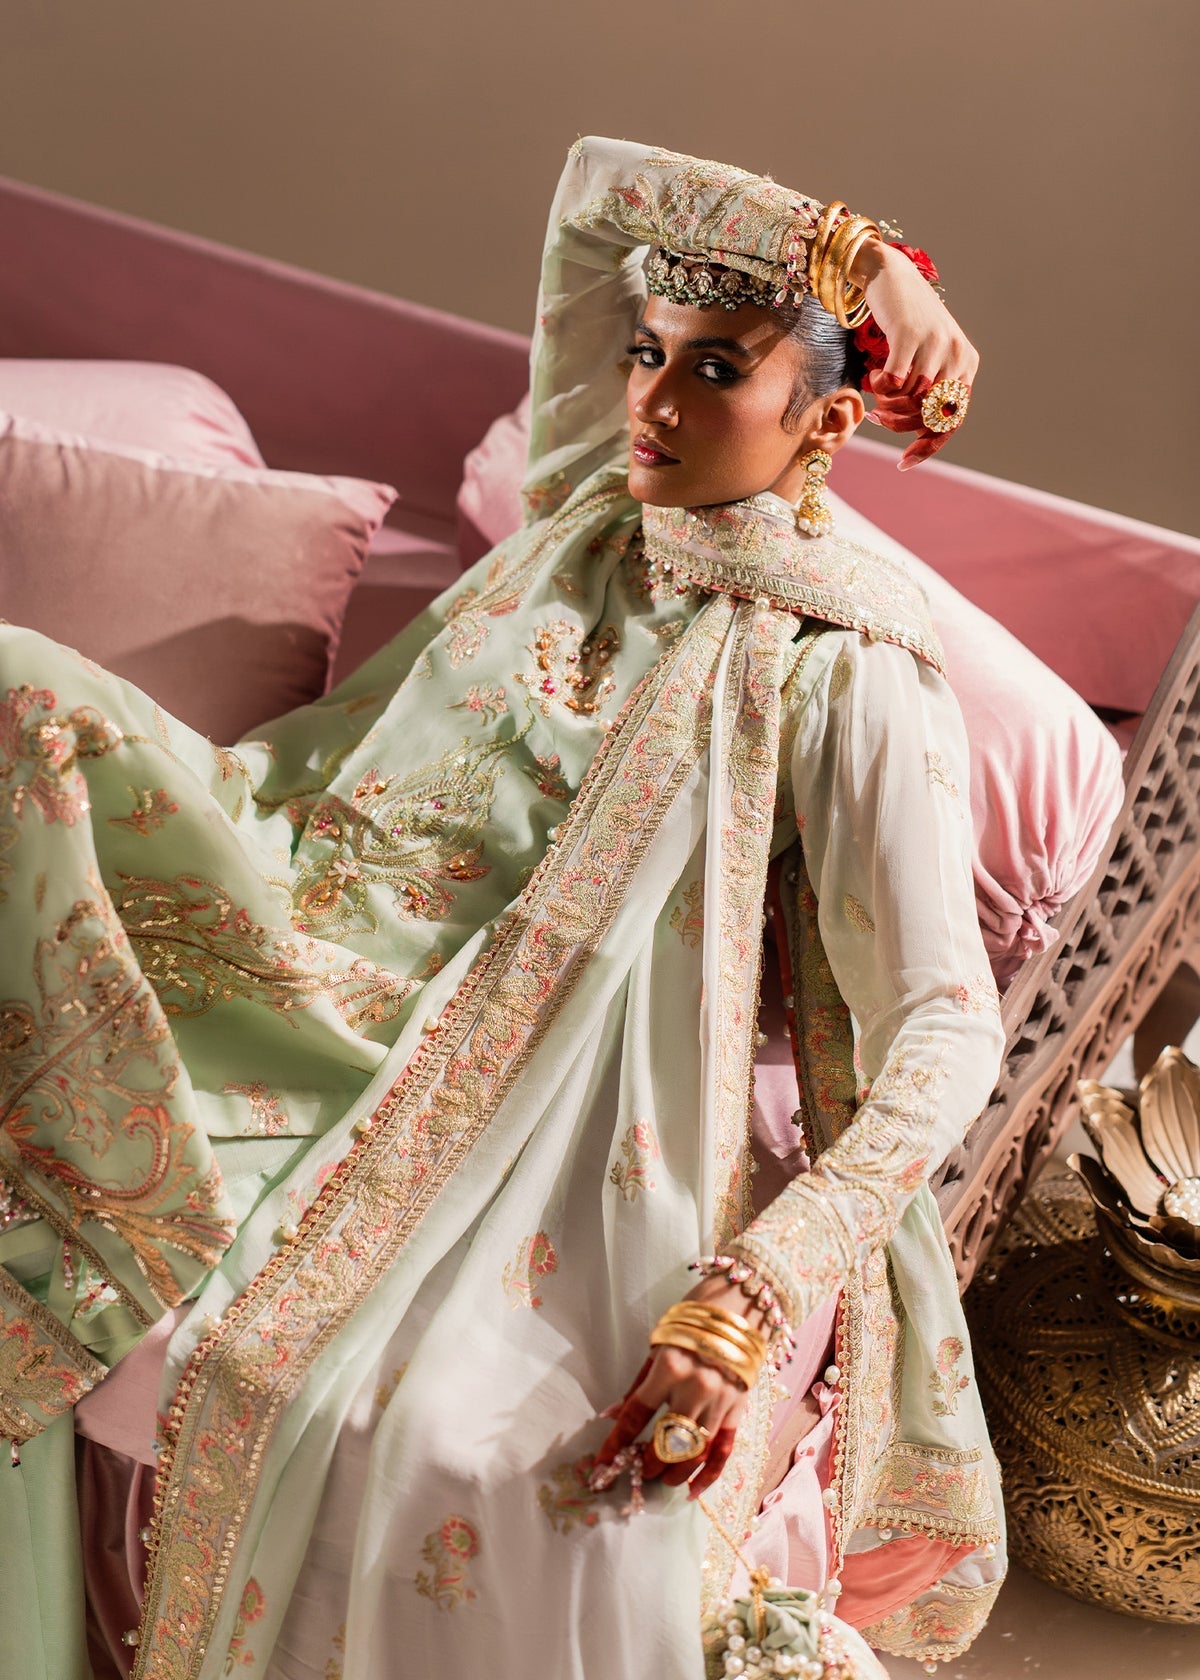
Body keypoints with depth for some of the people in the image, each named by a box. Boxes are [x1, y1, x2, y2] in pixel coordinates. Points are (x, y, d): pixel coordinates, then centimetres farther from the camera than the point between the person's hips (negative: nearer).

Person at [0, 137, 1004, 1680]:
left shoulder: (853, 675, -5)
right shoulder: (593, 512, 14)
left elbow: (944, 1030, -13)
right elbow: (594, 191, 17)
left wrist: (754, 1300, -27)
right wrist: (863, 251, 9)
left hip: (562, 1124, -6)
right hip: (338, 997, 6)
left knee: (459, 1456, -37)